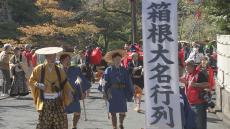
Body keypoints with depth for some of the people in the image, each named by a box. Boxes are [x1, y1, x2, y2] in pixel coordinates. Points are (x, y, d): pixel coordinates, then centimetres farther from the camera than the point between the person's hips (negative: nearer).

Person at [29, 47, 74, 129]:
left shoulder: (59, 71, 3)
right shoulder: (38, 69, -4)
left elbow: (65, 84, 7)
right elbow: (31, 81, 5)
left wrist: (69, 92, -9)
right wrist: (37, 84, -14)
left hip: (58, 102, 3)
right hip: (45, 103, -3)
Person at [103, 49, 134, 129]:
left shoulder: (124, 70, 4)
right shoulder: (109, 70, -1)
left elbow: (128, 83, 3)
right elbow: (105, 83, -4)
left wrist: (129, 93, -1)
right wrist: (106, 93, -12)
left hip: (122, 94, 1)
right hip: (112, 94, -1)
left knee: (122, 112, 3)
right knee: (113, 113, 4)